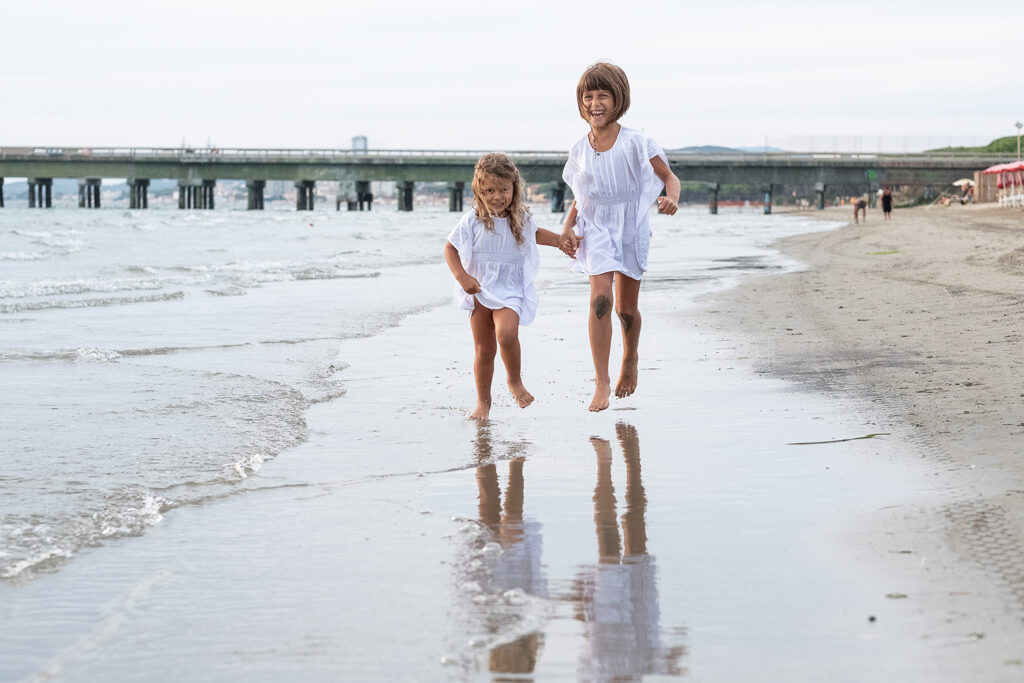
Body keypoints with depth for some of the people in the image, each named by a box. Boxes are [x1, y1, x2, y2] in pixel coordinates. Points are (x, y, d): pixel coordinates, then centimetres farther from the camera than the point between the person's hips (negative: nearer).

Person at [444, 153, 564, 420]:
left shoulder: (522, 219, 1)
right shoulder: (472, 220, -7)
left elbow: (536, 234, 26)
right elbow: (450, 248, 0)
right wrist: (462, 277, -12)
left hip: (510, 291, 0)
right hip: (480, 291, 0)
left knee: (506, 333, -27)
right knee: (484, 349, 5)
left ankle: (515, 381, -3)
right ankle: (483, 402, 21)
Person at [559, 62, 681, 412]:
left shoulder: (635, 143, -10)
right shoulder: (580, 150, 1)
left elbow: (670, 178, -7)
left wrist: (672, 198, -30)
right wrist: (567, 227, -2)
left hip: (631, 229, -1)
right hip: (596, 230, 1)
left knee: (626, 307, 8)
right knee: (600, 298, -18)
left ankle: (630, 358, 42)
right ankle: (601, 380, -14)